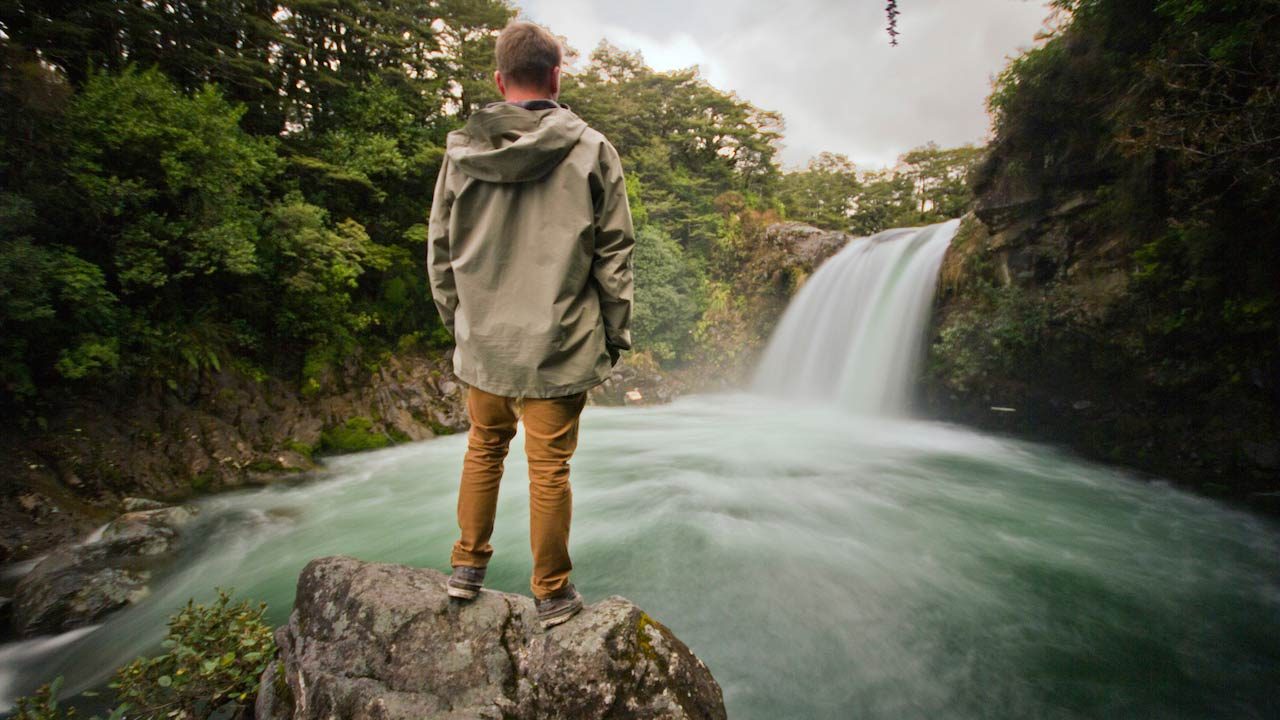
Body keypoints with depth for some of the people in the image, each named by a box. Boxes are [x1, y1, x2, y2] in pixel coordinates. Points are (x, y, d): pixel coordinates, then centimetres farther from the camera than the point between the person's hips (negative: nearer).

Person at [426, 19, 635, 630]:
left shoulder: (461, 151, 3)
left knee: (484, 448, 21)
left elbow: (439, 251, 8)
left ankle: (467, 567, 34)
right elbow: (613, 254, -5)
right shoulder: (589, 149, -6)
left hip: (481, 344, 3)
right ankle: (552, 595, 23)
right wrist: (615, 334, 4)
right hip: (557, 347, -3)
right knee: (549, 468, 7)